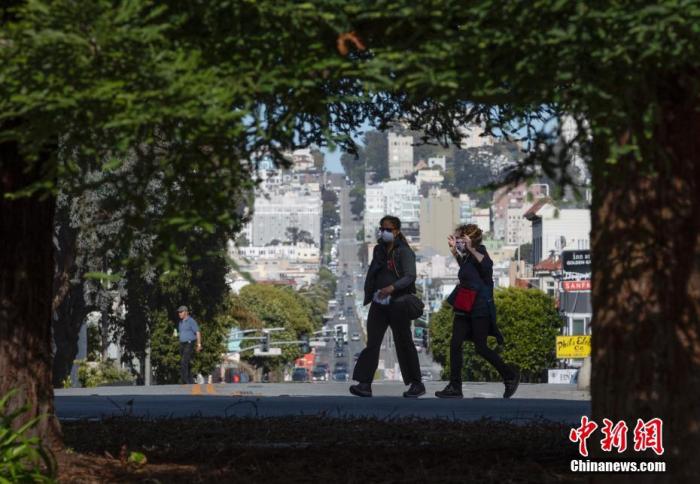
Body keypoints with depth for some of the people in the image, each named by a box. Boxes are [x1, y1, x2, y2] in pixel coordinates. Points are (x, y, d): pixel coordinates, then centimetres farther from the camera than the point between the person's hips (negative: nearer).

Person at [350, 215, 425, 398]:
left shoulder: (404, 251, -7)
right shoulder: (379, 250, 14)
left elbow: (410, 276, -17)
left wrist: (392, 287, -30)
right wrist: (369, 294, 16)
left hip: (398, 303, -6)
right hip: (379, 303, 6)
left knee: (404, 343, 1)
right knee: (372, 342, -4)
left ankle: (417, 385, 12)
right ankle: (365, 384, -10)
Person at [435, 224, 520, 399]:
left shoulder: (479, 252, -10)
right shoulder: (467, 257, 14)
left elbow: (487, 265, -32)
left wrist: (471, 249, -37)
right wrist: (455, 251, 33)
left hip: (480, 308, -9)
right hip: (464, 309, 9)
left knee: (481, 347, -4)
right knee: (455, 344, -1)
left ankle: (511, 376, 13)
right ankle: (455, 387, 0)